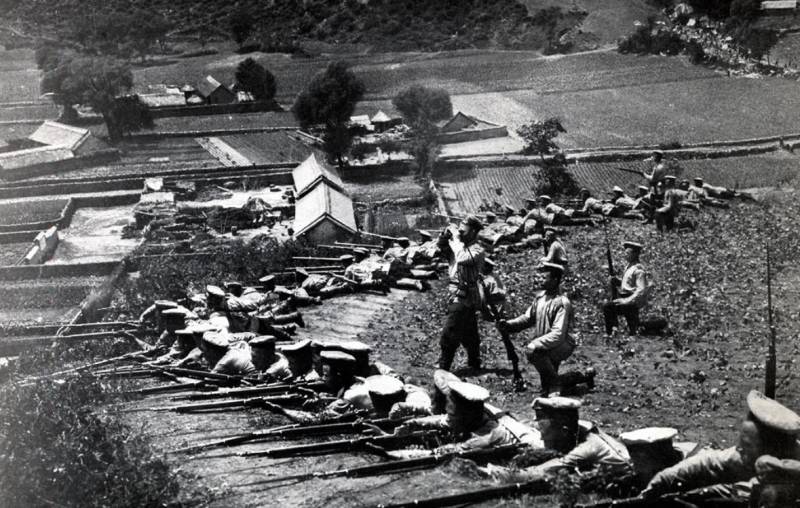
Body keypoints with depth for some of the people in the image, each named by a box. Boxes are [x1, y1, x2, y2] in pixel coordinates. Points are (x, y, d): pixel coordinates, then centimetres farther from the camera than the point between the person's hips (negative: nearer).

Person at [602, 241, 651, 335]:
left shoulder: (638, 269, -15)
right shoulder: (629, 266, 14)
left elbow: (642, 290, -22)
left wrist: (626, 300, -26)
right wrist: (618, 282, 4)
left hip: (634, 301, -10)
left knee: (607, 307, -22)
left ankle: (609, 334, -14)